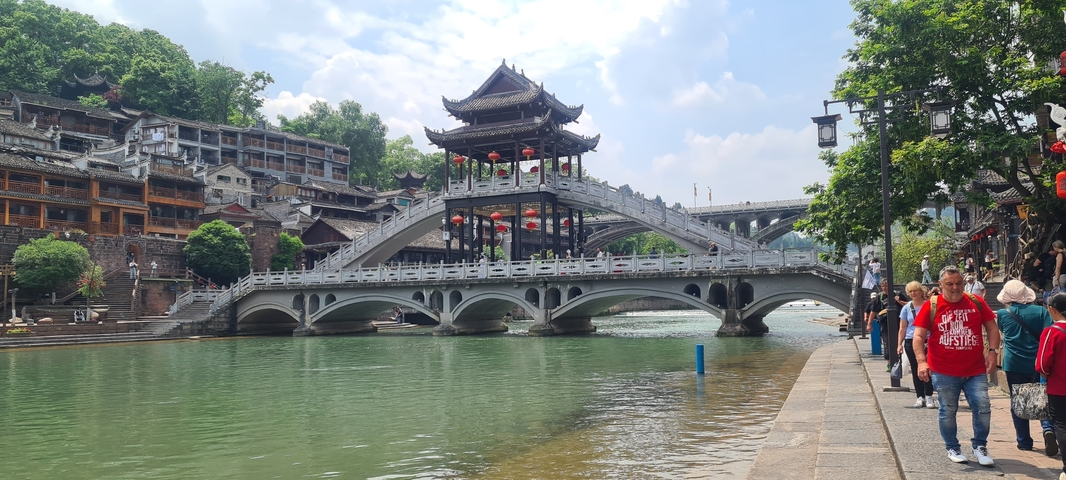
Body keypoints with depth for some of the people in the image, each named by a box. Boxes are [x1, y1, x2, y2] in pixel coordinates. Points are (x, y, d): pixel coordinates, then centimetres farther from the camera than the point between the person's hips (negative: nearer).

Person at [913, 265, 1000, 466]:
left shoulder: (976, 302, 2)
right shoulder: (931, 306, -5)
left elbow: (991, 327, 9)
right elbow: (919, 336, -8)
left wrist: (992, 351, -4)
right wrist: (921, 361, -20)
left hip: (976, 370, 2)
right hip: (944, 373, -2)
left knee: (983, 408, -1)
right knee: (948, 412, 9)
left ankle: (980, 446, 19)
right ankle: (952, 448, 26)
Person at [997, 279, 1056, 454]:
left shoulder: (1002, 314, -2)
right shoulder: (1040, 312, -5)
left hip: (1014, 365, 0)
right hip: (1037, 364, 0)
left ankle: (1024, 441, 13)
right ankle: (1048, 428, -13)